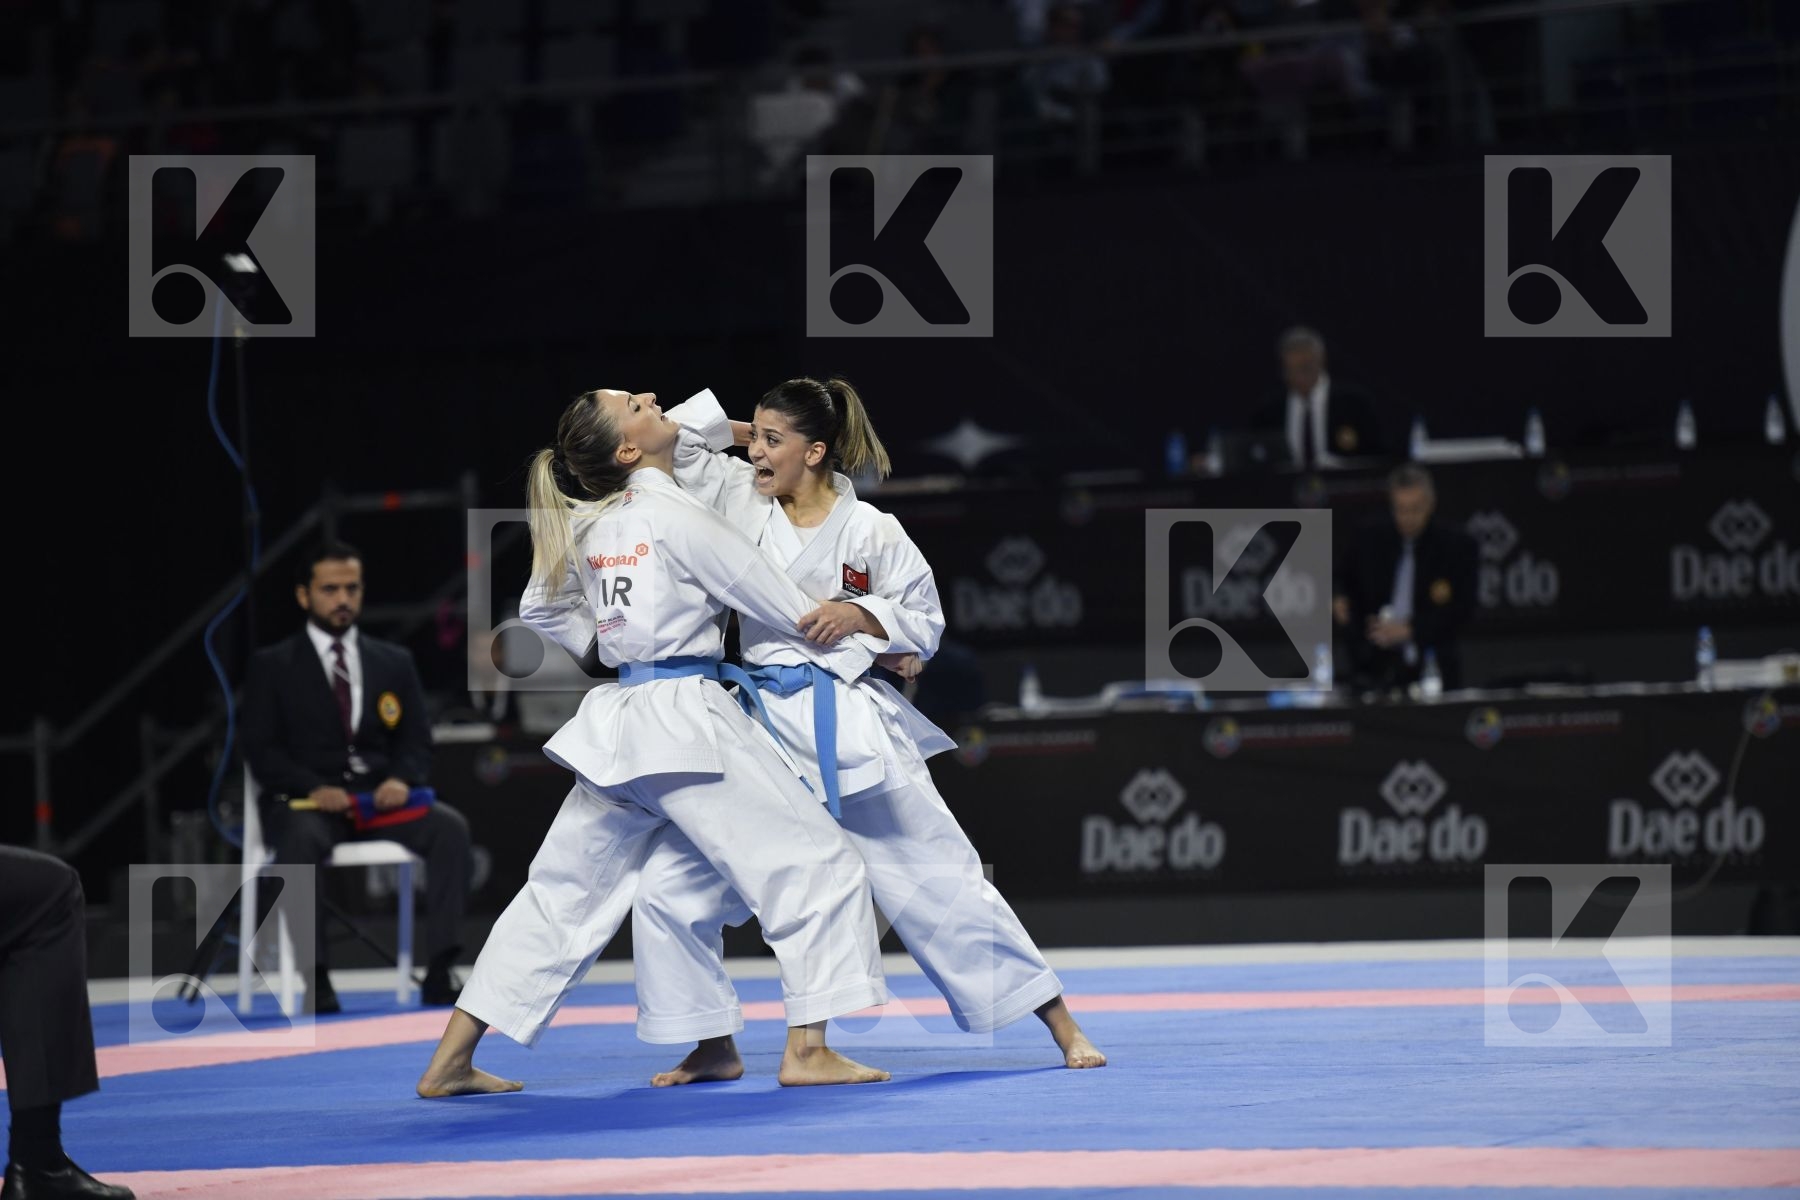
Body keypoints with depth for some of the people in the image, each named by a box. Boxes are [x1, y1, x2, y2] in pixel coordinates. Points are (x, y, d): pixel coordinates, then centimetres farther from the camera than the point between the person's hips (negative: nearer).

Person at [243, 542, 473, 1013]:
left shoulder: (395, 662, 17)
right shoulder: (272, 666, 8)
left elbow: (417, 741, 12)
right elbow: (261, 751, 0)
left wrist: (402, 780, -13)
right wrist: (312, 789, -19)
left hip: (380, 797, 3)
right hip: (305, 802, -3)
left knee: (450, 827, -27)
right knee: (301, 840, -39)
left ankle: (439, 973, -30)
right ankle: (315, 979, -37)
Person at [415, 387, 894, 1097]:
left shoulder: (589, 527, 9)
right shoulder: (678, 518, -11)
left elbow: (541, 609, 26)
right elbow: (787, 608, -6)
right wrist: (876, 644, 5)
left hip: (617, 730, 8)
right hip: (688, 718, -8)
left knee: (564, 893, 14)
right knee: (815, 865, -2)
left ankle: (451, 1063, 15)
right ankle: (807, 1049, -7)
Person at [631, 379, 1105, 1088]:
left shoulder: (871, 531, -5)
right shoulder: (742, 504, 4)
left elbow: (925, 624, 1)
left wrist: (862, 615, -15)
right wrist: (744, 430, 2)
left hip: (854, 729, -4)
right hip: (763, 725, 4)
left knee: (939, 879, 0)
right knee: (672, 882, -3)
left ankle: (1061, 1026, 10)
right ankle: (714, 1048, 10)